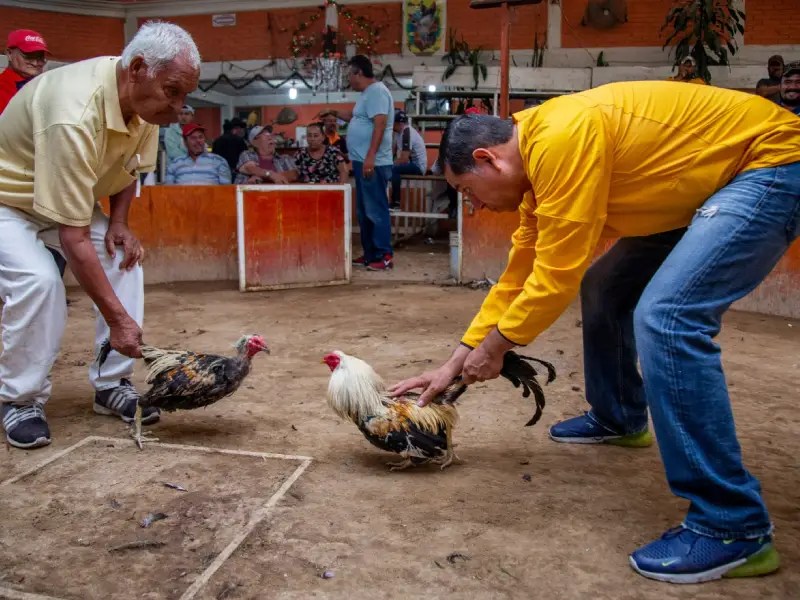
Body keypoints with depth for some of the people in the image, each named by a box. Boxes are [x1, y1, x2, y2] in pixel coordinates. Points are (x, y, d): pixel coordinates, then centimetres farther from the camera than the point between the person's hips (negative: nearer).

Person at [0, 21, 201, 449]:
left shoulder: (144, 100, -15)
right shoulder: (74, 117, -40)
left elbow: (128, 168, 6)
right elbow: (74, 239, -38)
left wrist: (119, 222, -12)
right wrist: (118, 319, -36)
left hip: (69, 195, 7)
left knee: (123, 262, -10)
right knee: (38, 280, -28)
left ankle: (112, 385, 1)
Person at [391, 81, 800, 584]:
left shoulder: (562, 139, -26)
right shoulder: (541, 159, 5)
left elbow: (558, 273, -25)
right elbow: (520, 274, 10)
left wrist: (496, 345, -9)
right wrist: (458, 360, 11)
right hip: (708, 185, 10)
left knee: (666, 317, -25)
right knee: (604, 286, 15)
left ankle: (735, 528, -17)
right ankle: (619, 419, 35)